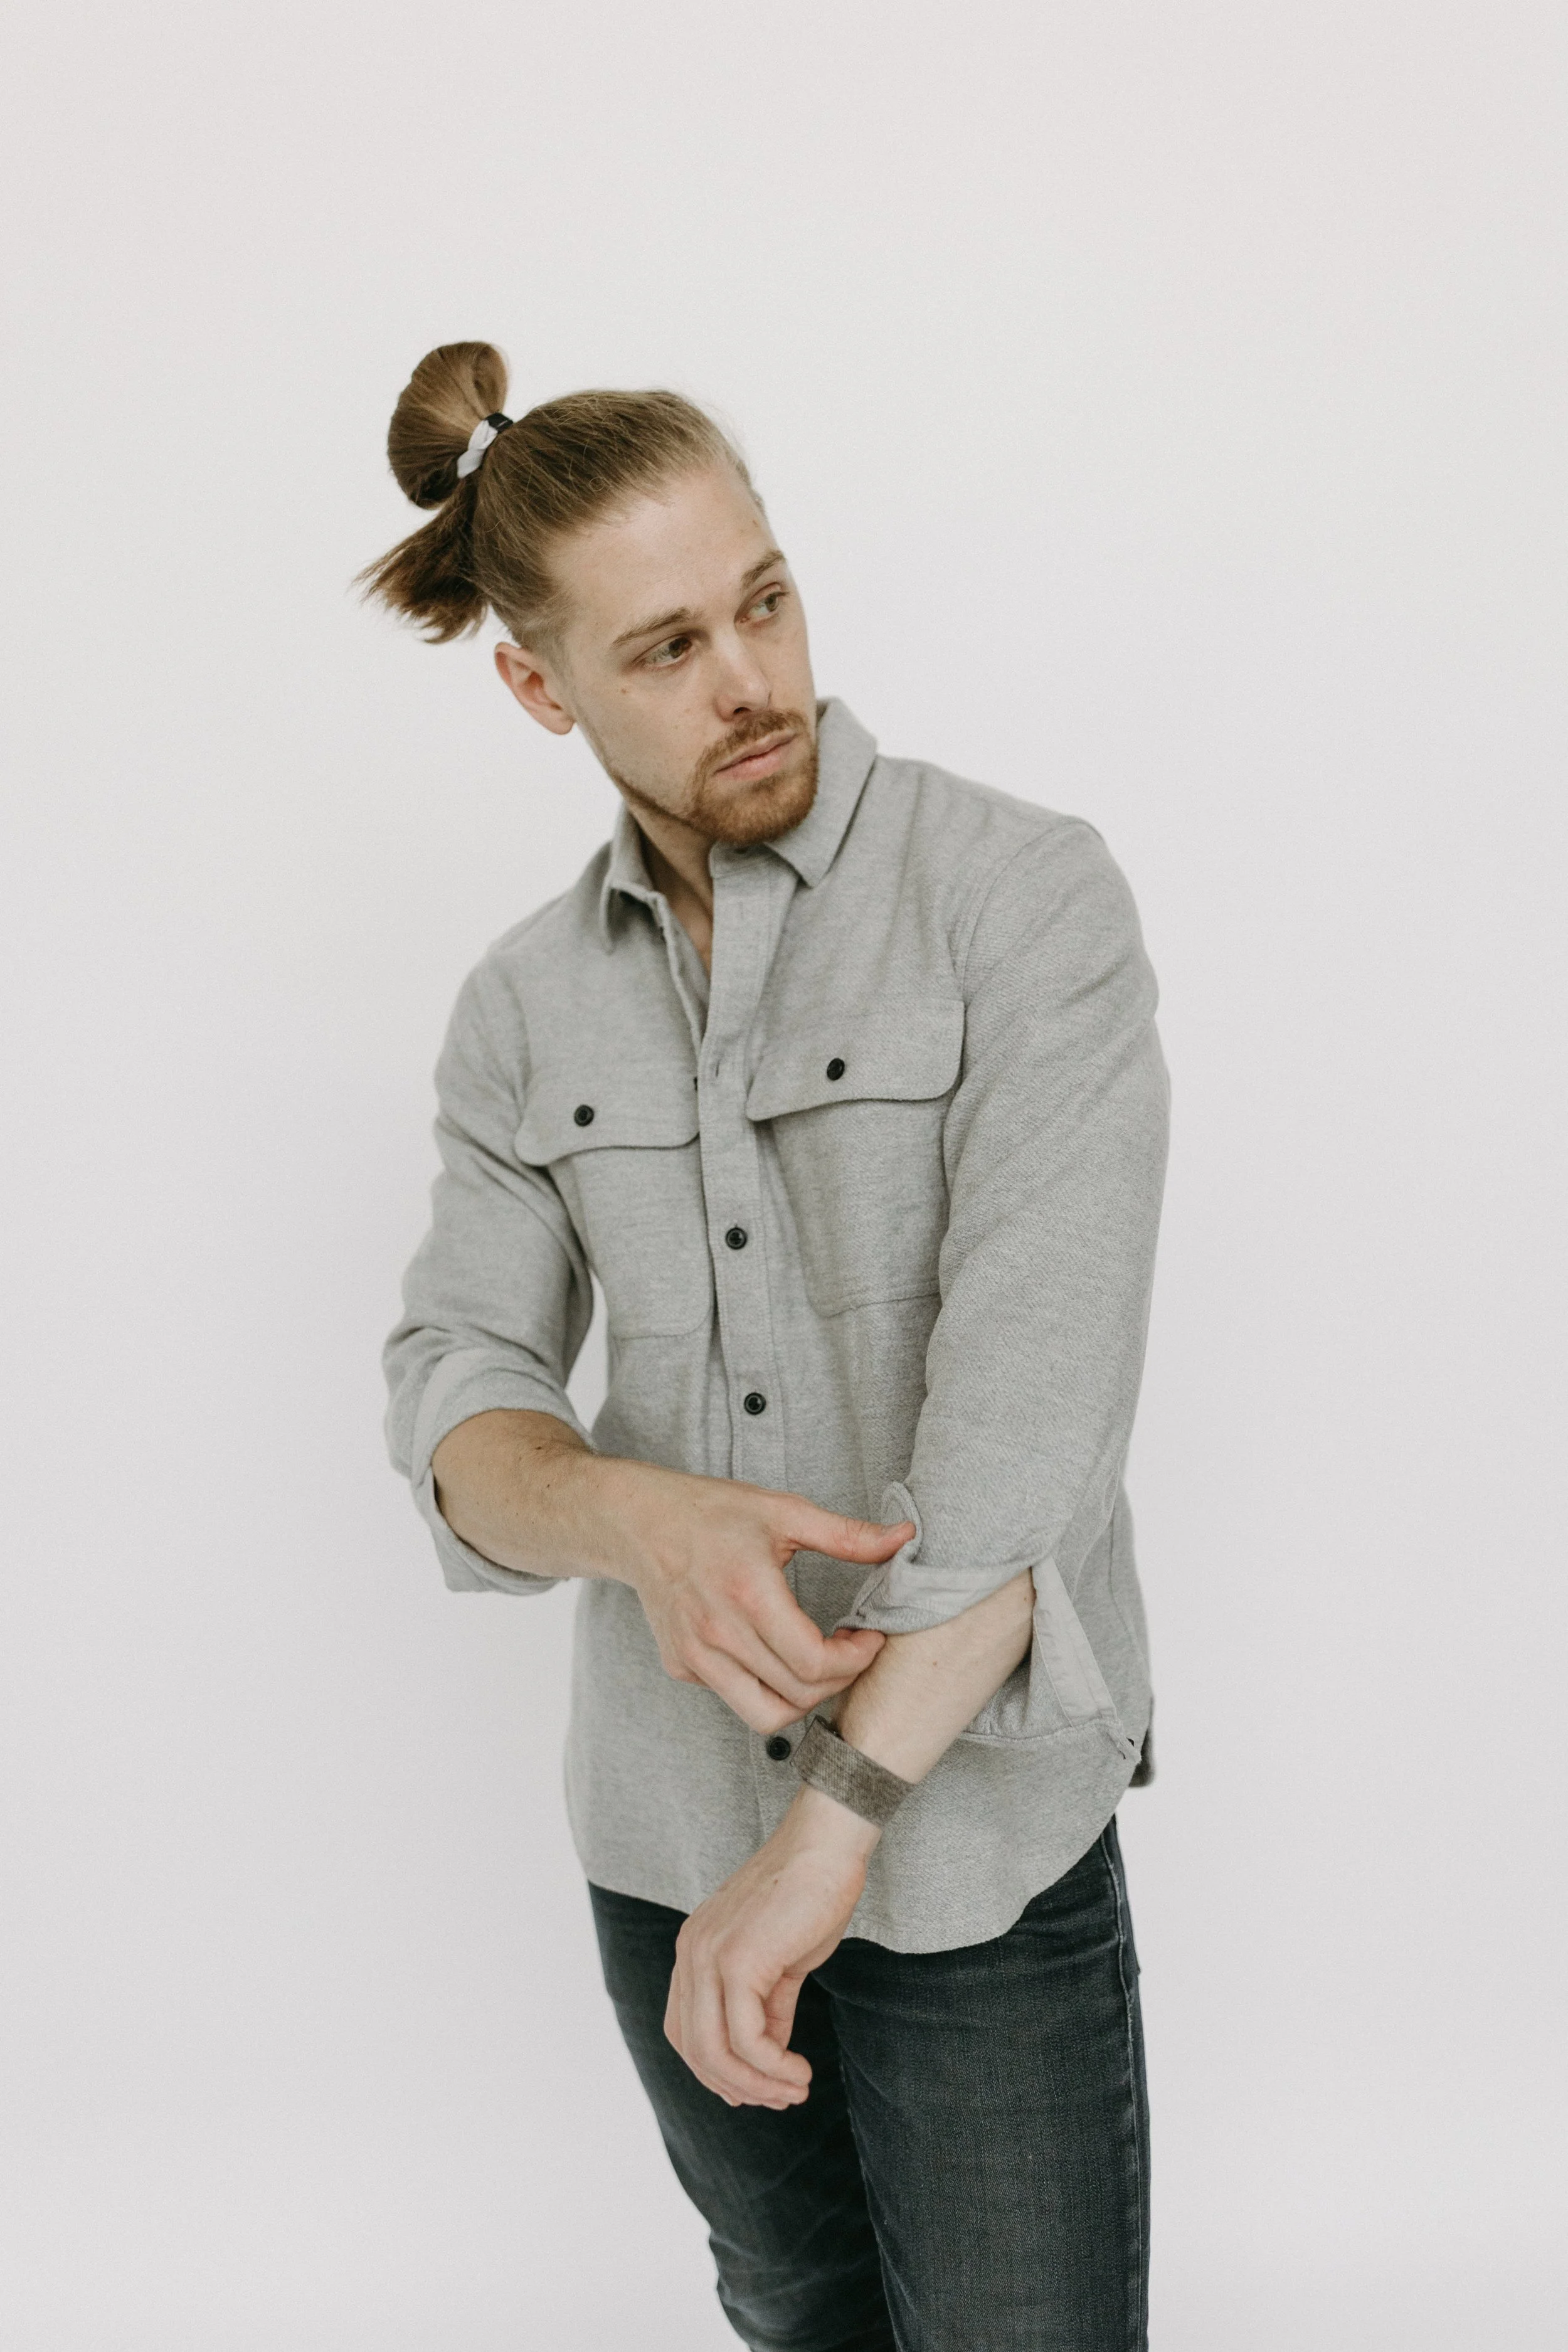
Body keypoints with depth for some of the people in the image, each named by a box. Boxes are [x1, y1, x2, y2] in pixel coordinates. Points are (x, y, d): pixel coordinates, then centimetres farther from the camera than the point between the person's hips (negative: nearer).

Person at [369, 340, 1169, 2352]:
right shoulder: (529, 1007, 1)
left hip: (977, 1833, -4)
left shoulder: (1021, 893, -14)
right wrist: (644, 1519, -28)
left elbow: (1034, 1402, -24)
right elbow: (458, 1422, -5)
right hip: (662, 1821, 5)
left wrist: (827, 1839, -27)